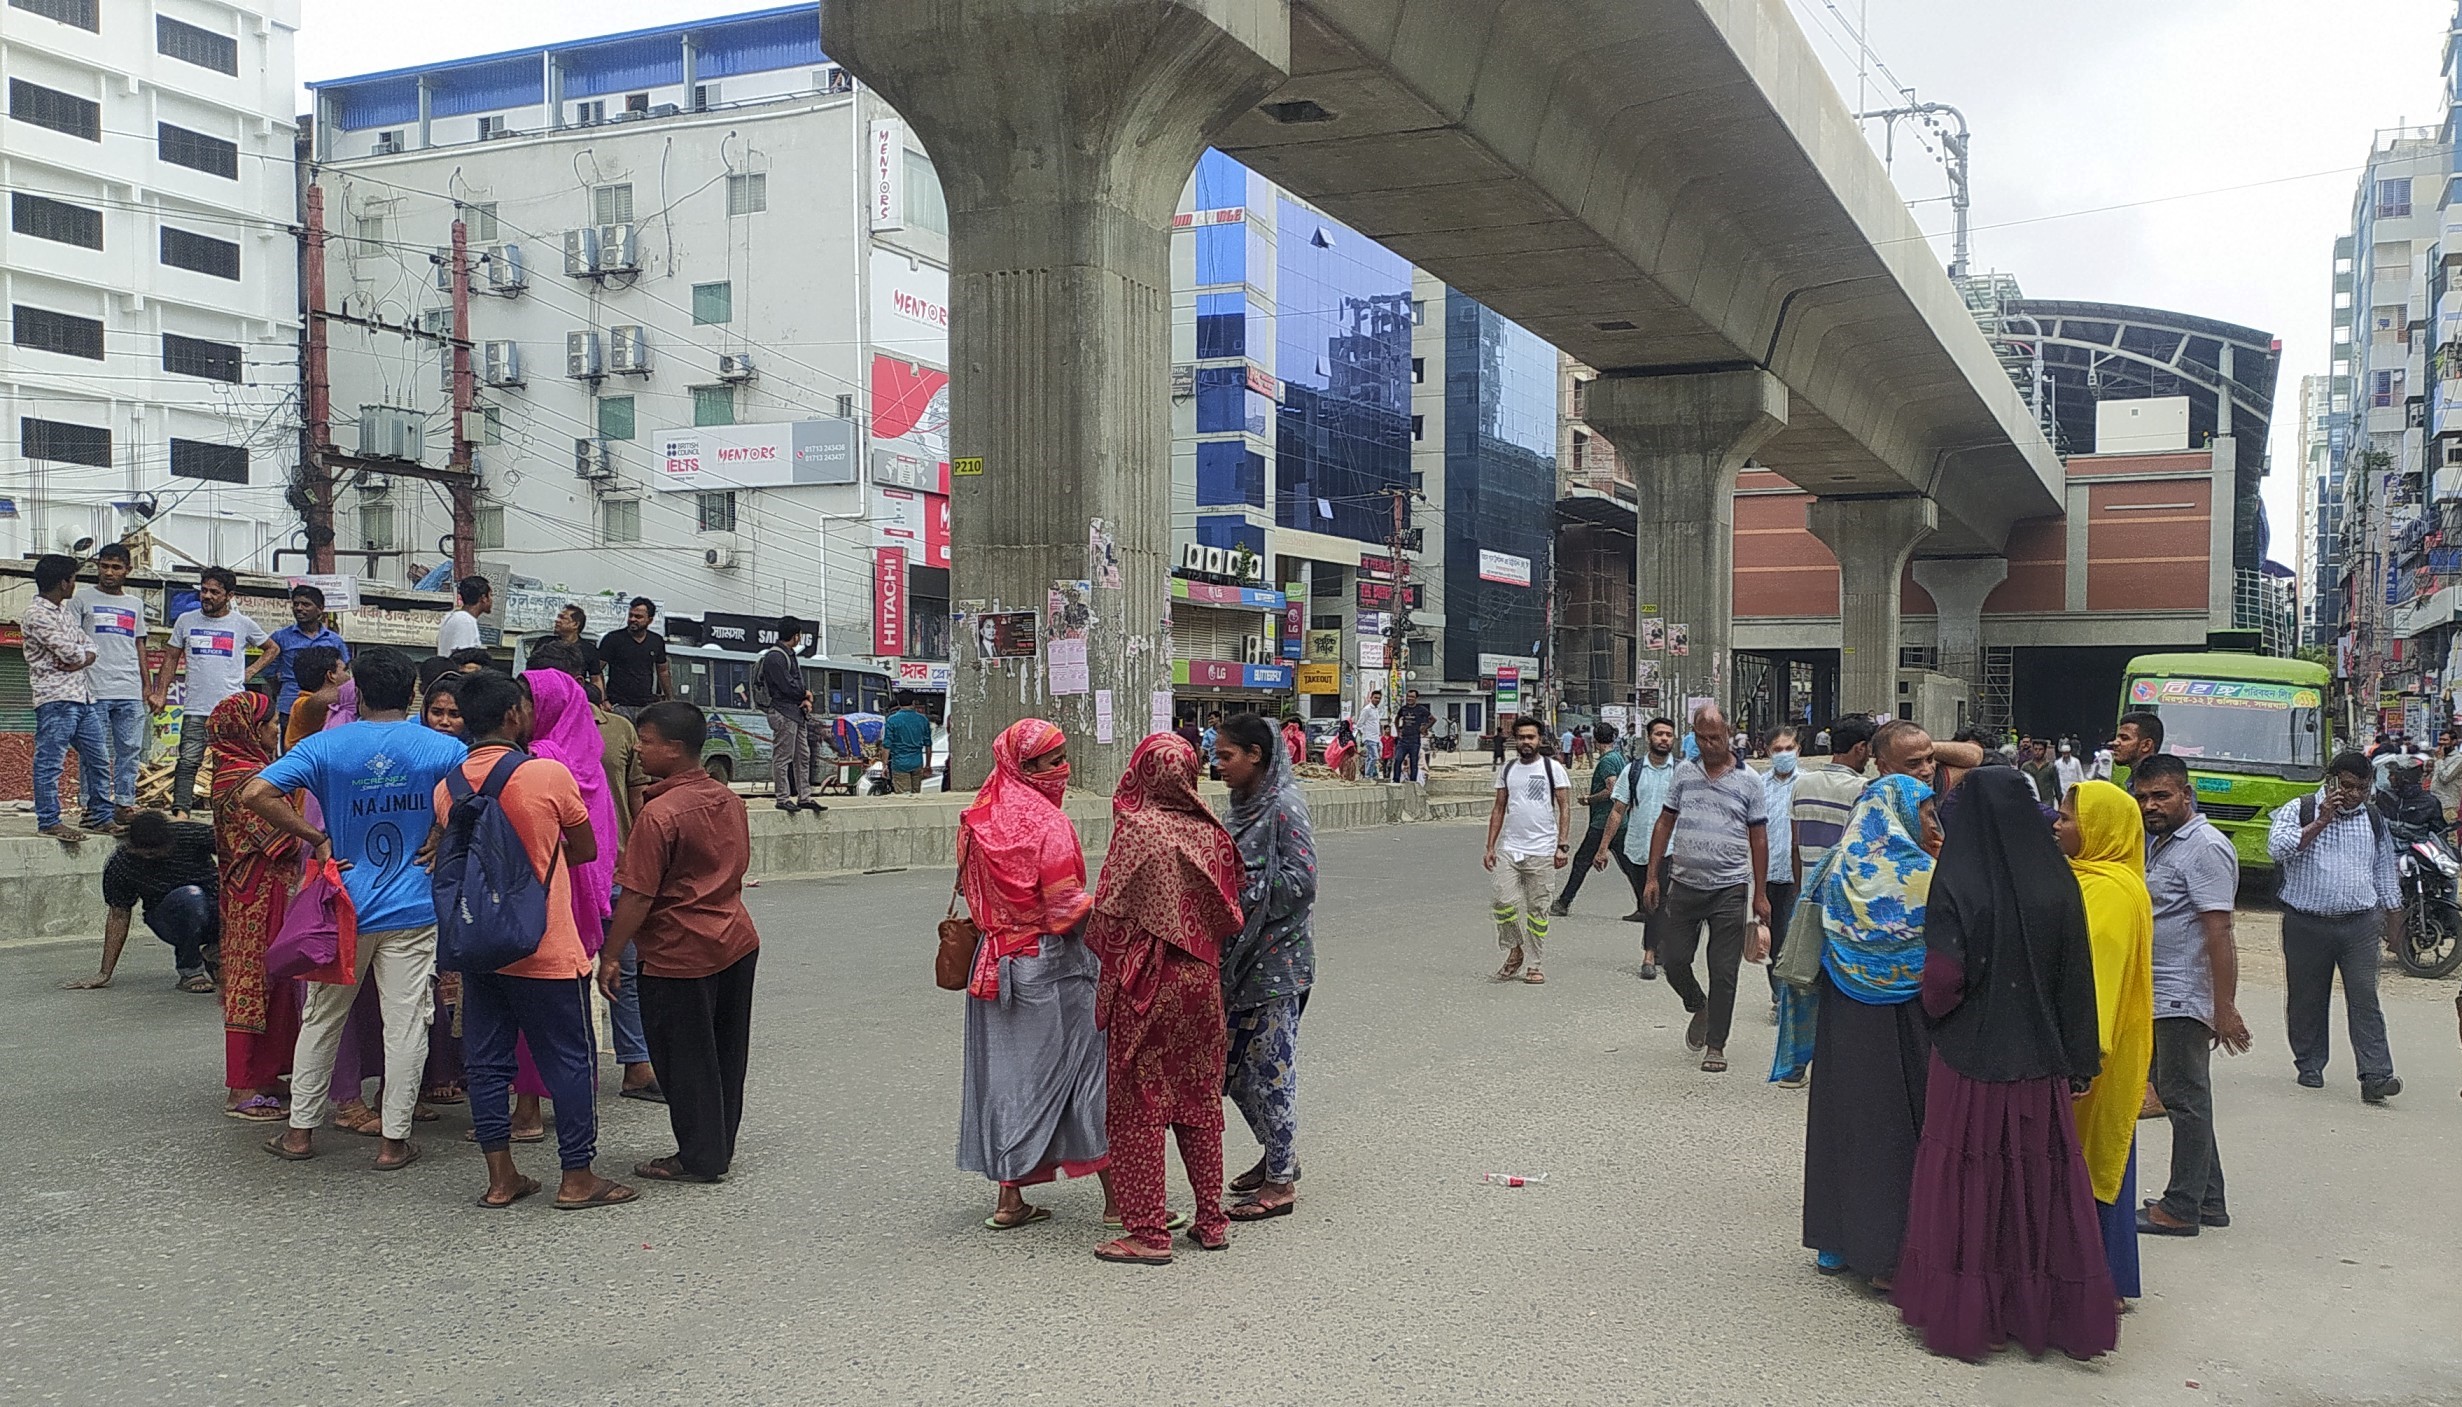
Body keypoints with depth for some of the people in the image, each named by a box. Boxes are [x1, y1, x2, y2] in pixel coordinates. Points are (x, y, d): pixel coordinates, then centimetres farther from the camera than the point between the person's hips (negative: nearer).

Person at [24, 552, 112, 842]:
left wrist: (80, 659, -7)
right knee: (50, 762, -5)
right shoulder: (37, 613, -10)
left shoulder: (66, 610, 19)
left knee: (99, 759, 13)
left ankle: (101, 817, 21)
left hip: (82, 696, 9)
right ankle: (48, 821, -1)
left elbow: (90, 648, 15)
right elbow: (70, 652, -16)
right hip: (55, 698, -9)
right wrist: (82, 654, 7)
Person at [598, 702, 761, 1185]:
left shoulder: (659, 814, -19)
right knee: (726, 1052, 16)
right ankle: (720, 1148, 28)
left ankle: (699, 1159, 14)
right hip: (737, 942, 8)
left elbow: (637, 897, -19)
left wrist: (610, 955, -11)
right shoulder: (729, 799, 5)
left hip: (680, 956, -8)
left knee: (685, 1059, 6)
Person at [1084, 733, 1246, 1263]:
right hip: (1201, 982, 5)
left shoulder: (1136, 829, -15)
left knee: (1138, 1105, 4)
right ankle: (1211, 1220, 22)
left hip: (1145, 986, -5)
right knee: (1200, 1101, 16)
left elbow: (1108, 916, -13)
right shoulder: (1211, 833, 0)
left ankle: (1148, 1231, 6)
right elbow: (1229, 918, 6)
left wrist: (1107, 953, 5)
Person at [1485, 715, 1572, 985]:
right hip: (1510, 849, 3)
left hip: (1542, 852, -3)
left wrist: (1562, 846, -10)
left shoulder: (1553, 768, 0)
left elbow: (1565, 808, -2)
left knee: (1537, 909, 1)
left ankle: (1537, 965, 10)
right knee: (1504, 903, -8)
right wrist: (1490, 847, 9)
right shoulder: (1507, 770, 11)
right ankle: (1515, 950, 14)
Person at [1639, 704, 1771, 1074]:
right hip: (1684, 886, 2)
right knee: (1673, 959, 4)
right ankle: (1699, 1008, 34)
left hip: (1730, 890, -2)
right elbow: (1664, 824, 11)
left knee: (1724, 972, 1)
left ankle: (1715, 1045, 13)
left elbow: (1759, 839, 4)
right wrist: (1653, 876, 5)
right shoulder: (1683, 774, 6)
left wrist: (1760, 895, 2)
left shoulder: (1748, 780, 1)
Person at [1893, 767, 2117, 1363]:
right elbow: (2077, 981, 0)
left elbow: (1942, 981, -18)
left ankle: (1963, 1314, 15)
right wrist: (2080, 1062, 7)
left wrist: (1936, 1009, 4)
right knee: (2041, 1183, 13)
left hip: (1969, 1061, -3)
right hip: (2040, 1065, 3)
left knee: (1967, 1185, 8)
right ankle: (2048, 1312, 22)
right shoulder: (2058, 886, -3)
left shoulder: (1957, 886, -14)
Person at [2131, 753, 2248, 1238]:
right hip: (2160, 996, 10)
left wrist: (2225, 1007, -23)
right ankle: (2209, 1200, 24)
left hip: (2184, 997, -10)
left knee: (2184, 1096, -2)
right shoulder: (2160, 843, 16)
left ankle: (2182, 1207, 5)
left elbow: (2218, 933, -20)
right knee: (2180, 1095, 15)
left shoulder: (2205, 847, -15)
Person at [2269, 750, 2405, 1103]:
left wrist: (2393, 921, 19)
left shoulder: (2373, 821, 12)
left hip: (2361, 925, 2)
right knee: (2307, 998, 8)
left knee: (2365, 999, -6)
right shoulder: (2298, 810, 0)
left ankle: (2375, 1076, -10)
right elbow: (2278, 847, -18)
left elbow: (2385, 875, 20)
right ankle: (2309, 1066, 23)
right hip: (2307, 924, -2)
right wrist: (2321, 822, -19)